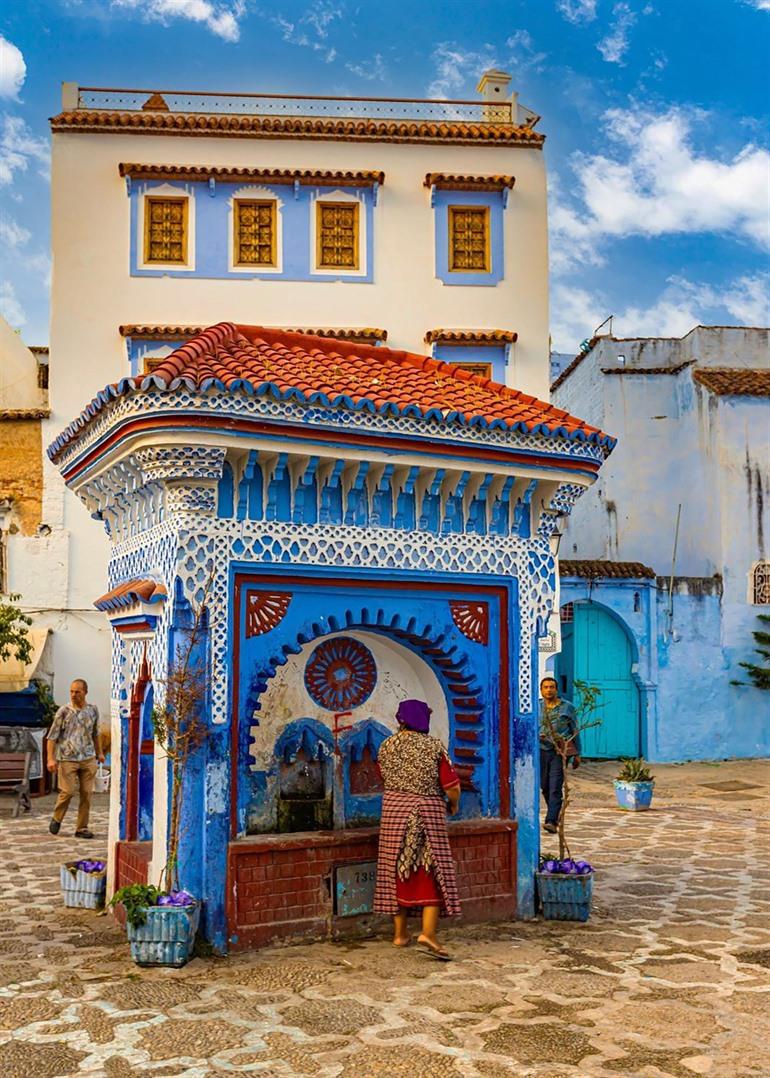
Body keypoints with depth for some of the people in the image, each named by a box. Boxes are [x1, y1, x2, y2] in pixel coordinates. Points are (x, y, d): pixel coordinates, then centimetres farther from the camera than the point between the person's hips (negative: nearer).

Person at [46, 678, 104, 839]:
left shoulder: (93, 710, 6)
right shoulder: (64, 711, -5)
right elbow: (52, 736, -3)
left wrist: (99, 752, 23)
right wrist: (51, 758, -11)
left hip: (88, 759, 3)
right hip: (67, 758, -3)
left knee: (86, 793, 1)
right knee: (68, 791, -7)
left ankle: (82, 828, 9)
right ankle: (56, 819, 20)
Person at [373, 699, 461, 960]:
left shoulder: (386, 747, 2)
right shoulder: (433, 746, -10)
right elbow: (452, 786, -11)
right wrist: (453, 805, 10)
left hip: (394, 811, 4)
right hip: (428, 814, -4)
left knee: (397, 870, 13)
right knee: (433, 873, 2)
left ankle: (400, 933, 19)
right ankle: (428, 933, -11)